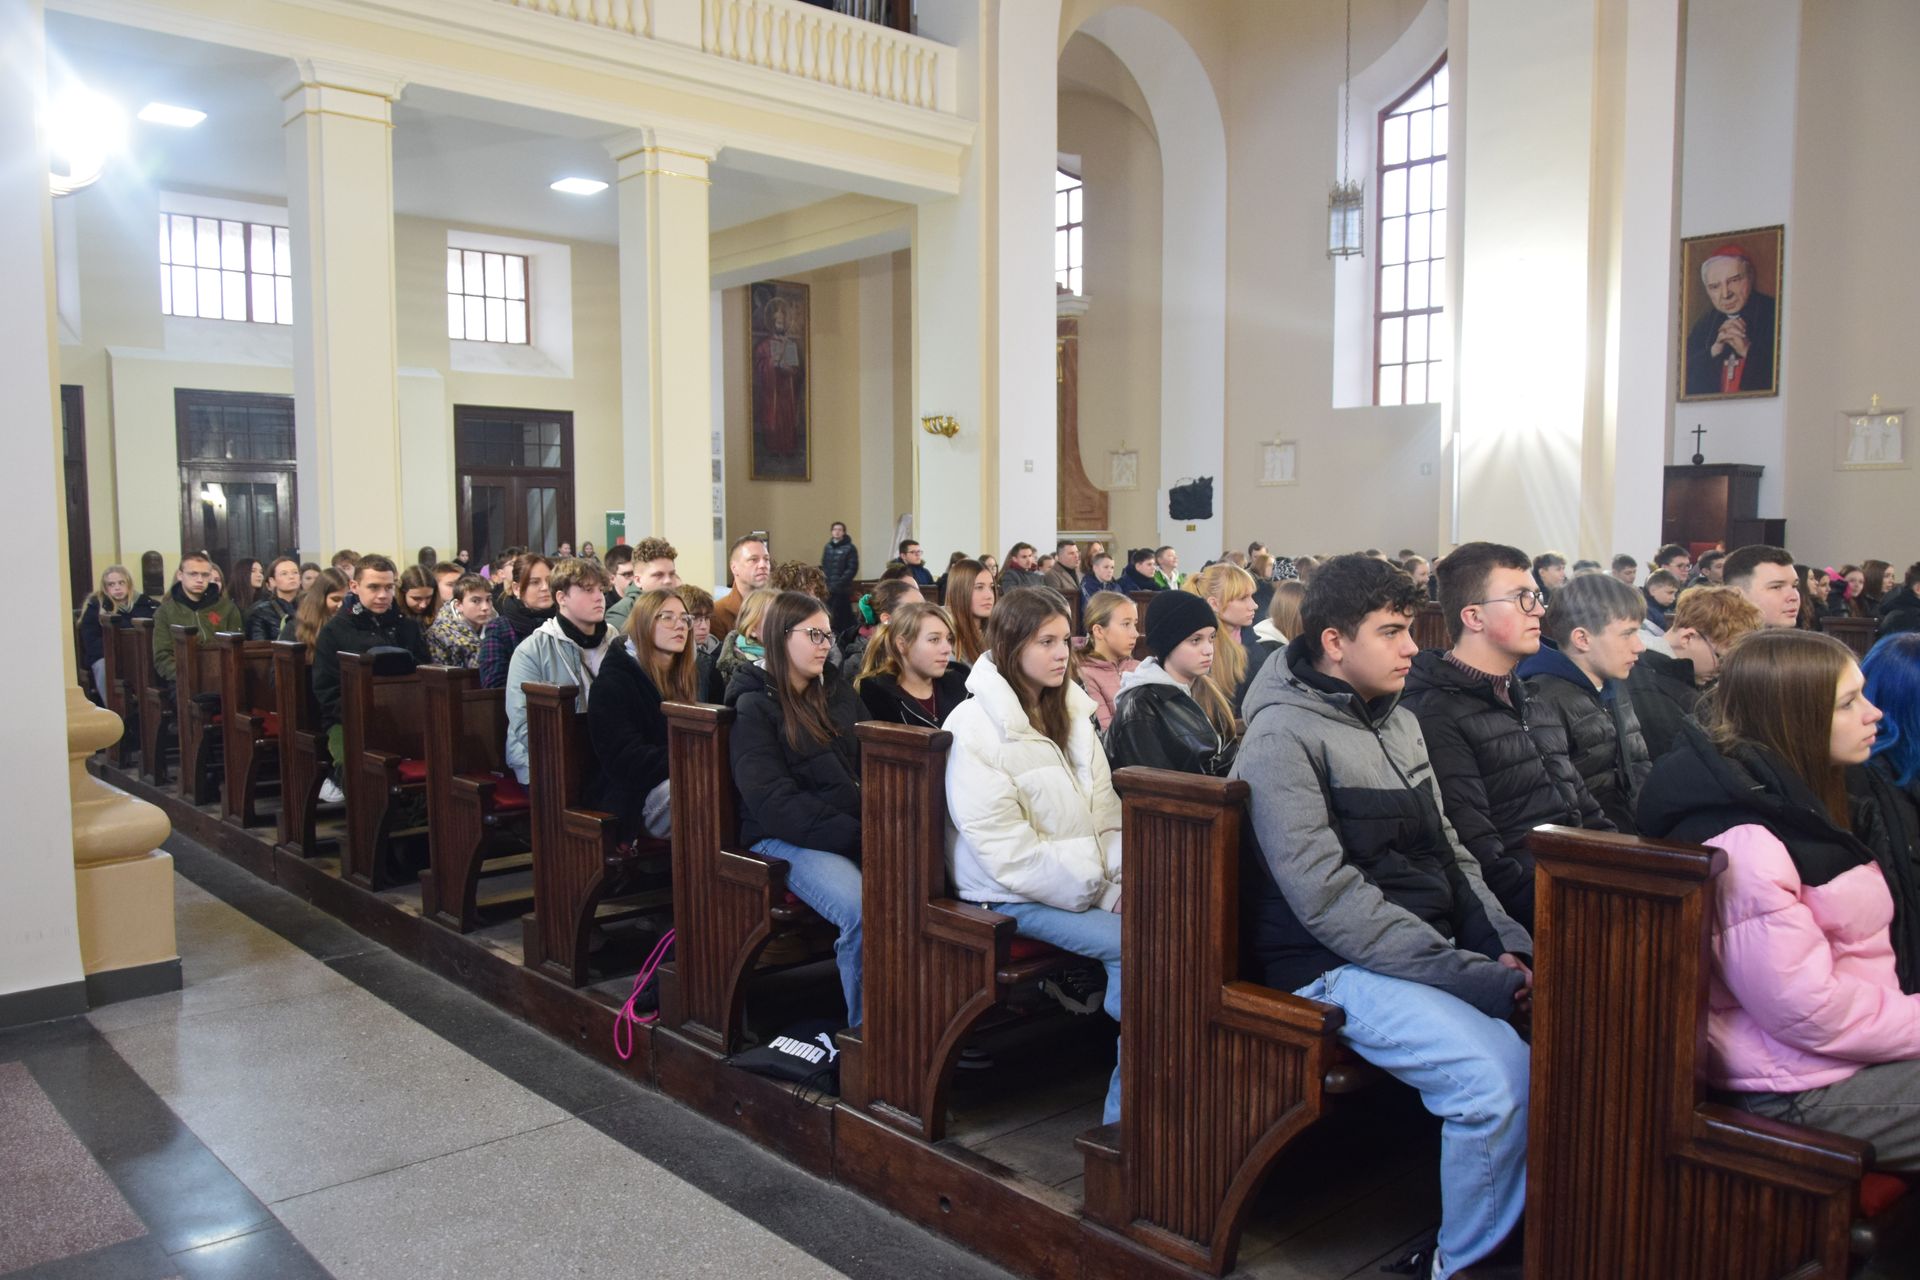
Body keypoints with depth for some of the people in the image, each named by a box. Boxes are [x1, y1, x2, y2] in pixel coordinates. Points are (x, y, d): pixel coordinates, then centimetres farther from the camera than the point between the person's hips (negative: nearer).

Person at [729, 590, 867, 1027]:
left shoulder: (839, 692, 17)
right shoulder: (754, 707, -1)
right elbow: (773, 802, -11)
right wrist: (854, 835, -19)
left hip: (856, 831, 5)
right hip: (788, 839, -5)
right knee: (866, 912, -32)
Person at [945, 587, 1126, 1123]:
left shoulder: (1072, 713, 11)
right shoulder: (976, 727, -12)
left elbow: (1104, 808, 11)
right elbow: (1004, 848, -17)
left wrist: (1117, 883, -5)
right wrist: (1093, 893, -15)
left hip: (1088, 886, 6)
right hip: (1015, 898, -6)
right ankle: (1122, 1110, -10)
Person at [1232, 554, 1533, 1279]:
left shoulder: (1398, 720, 15)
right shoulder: (1283, 736, -12)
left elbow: (1447, 852, 18)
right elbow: (1329, 899, -19)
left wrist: (1506, 947, 1)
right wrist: (1472, 976, -21)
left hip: (1434, 947, 8)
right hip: (1338, 967, -8)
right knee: (1502, 1076, -27)